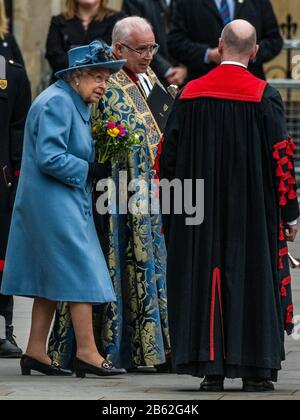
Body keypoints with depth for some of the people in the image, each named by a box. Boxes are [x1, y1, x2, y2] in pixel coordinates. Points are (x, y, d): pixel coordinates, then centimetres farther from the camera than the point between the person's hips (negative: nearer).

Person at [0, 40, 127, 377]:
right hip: (55, 201, -10)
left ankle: (36, 352, 14)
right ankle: (87, 353, -7)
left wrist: (95, 166, 7)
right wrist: (88, 170, -16)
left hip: (66, 202, 10)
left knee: (51, 279, 11)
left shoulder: (77, 103, 16)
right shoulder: (56, 102, -16)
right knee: (80, 273, -9)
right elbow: (49, 157, -23)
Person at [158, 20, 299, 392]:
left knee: (205, 278, 7)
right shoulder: (264, 96, -8)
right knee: (252, 278, 4)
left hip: (200, 211, 2)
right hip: (253, 211, -2)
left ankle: (211, 368, 5)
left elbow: (169, 154, 3)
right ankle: (254, 370, 3)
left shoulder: (190, 94, 0)